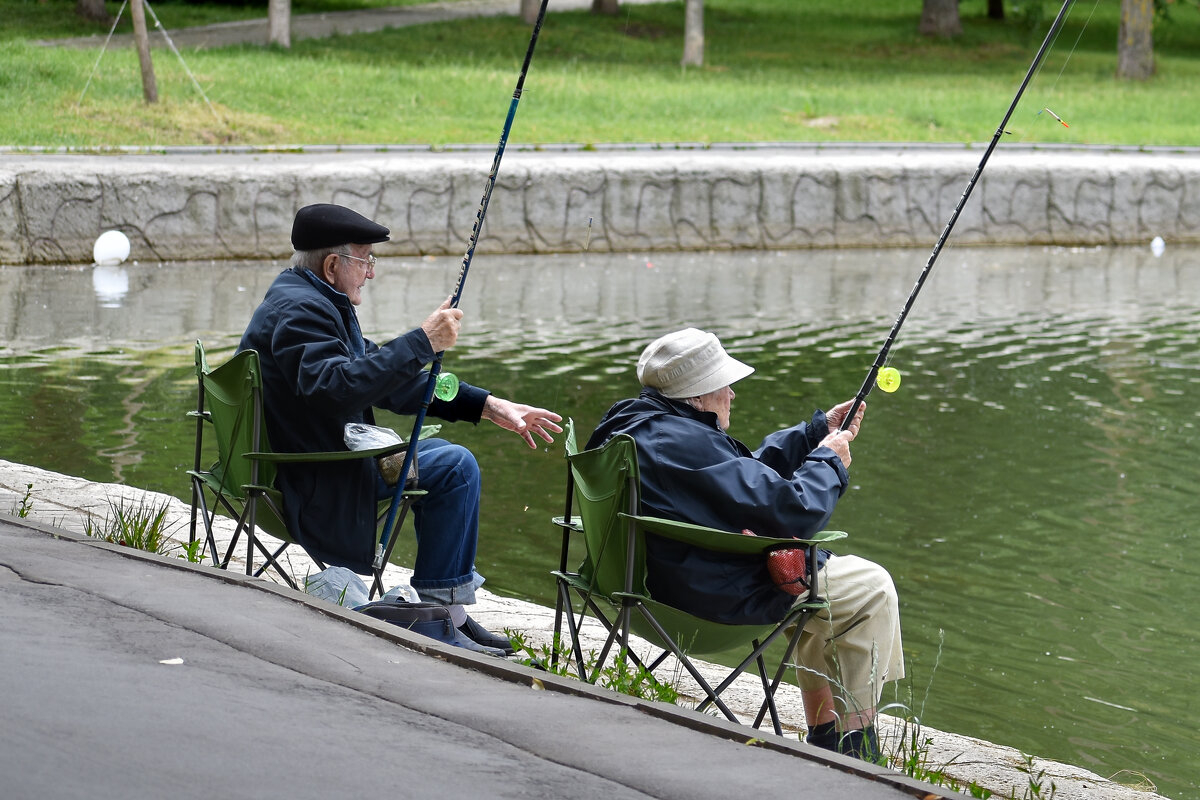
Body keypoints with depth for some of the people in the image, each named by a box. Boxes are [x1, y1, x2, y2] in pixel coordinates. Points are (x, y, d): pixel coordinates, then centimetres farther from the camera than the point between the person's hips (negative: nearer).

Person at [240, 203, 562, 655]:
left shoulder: (319, 303, 15)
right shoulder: (300, 311, -19)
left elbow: (387, 380, 17)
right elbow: (337, 389, -37)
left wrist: (489, 407, 9)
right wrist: (422, 343, -33)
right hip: (313, 488, -11)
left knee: (434, 452, 22)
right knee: (454, 466, -13)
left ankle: (440, 607, 20)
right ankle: (439, 614, -5)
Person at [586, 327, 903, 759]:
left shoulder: (637, 426, 7)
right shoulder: (687, 444, -27)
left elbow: (744, 472, 21)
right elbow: (792, 512, -25)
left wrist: (818, 432, 18)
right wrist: (829, 460, -7)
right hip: (716, 597, -11)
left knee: (820, 574, 30)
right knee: (871, 588, 4)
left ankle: (825, 733, 31)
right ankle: (854, 746, 12)